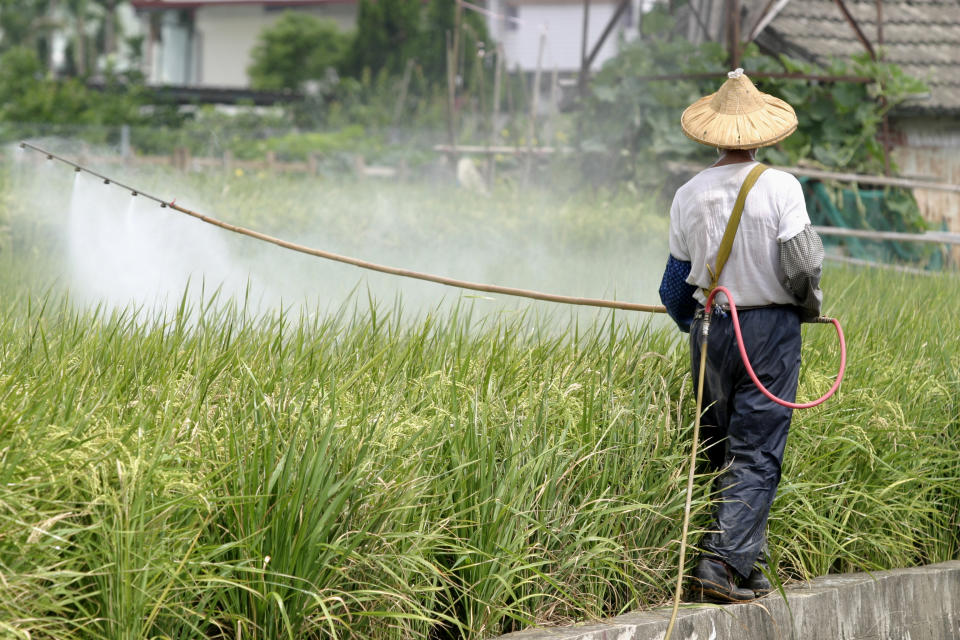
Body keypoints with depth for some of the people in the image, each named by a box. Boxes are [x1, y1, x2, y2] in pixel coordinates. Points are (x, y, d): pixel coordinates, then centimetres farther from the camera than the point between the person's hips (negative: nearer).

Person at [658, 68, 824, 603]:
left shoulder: (689, 195, 2)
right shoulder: (780, 187, -10)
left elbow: (676, 283, 9)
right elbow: (802, 265, -13)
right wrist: (810, 305, 8)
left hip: (709, 330, 4)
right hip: (770, 326, -4)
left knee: (722, 452, 13)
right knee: (756, 454, -3)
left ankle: (749, 564, 17)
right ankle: (723, 566, -12)